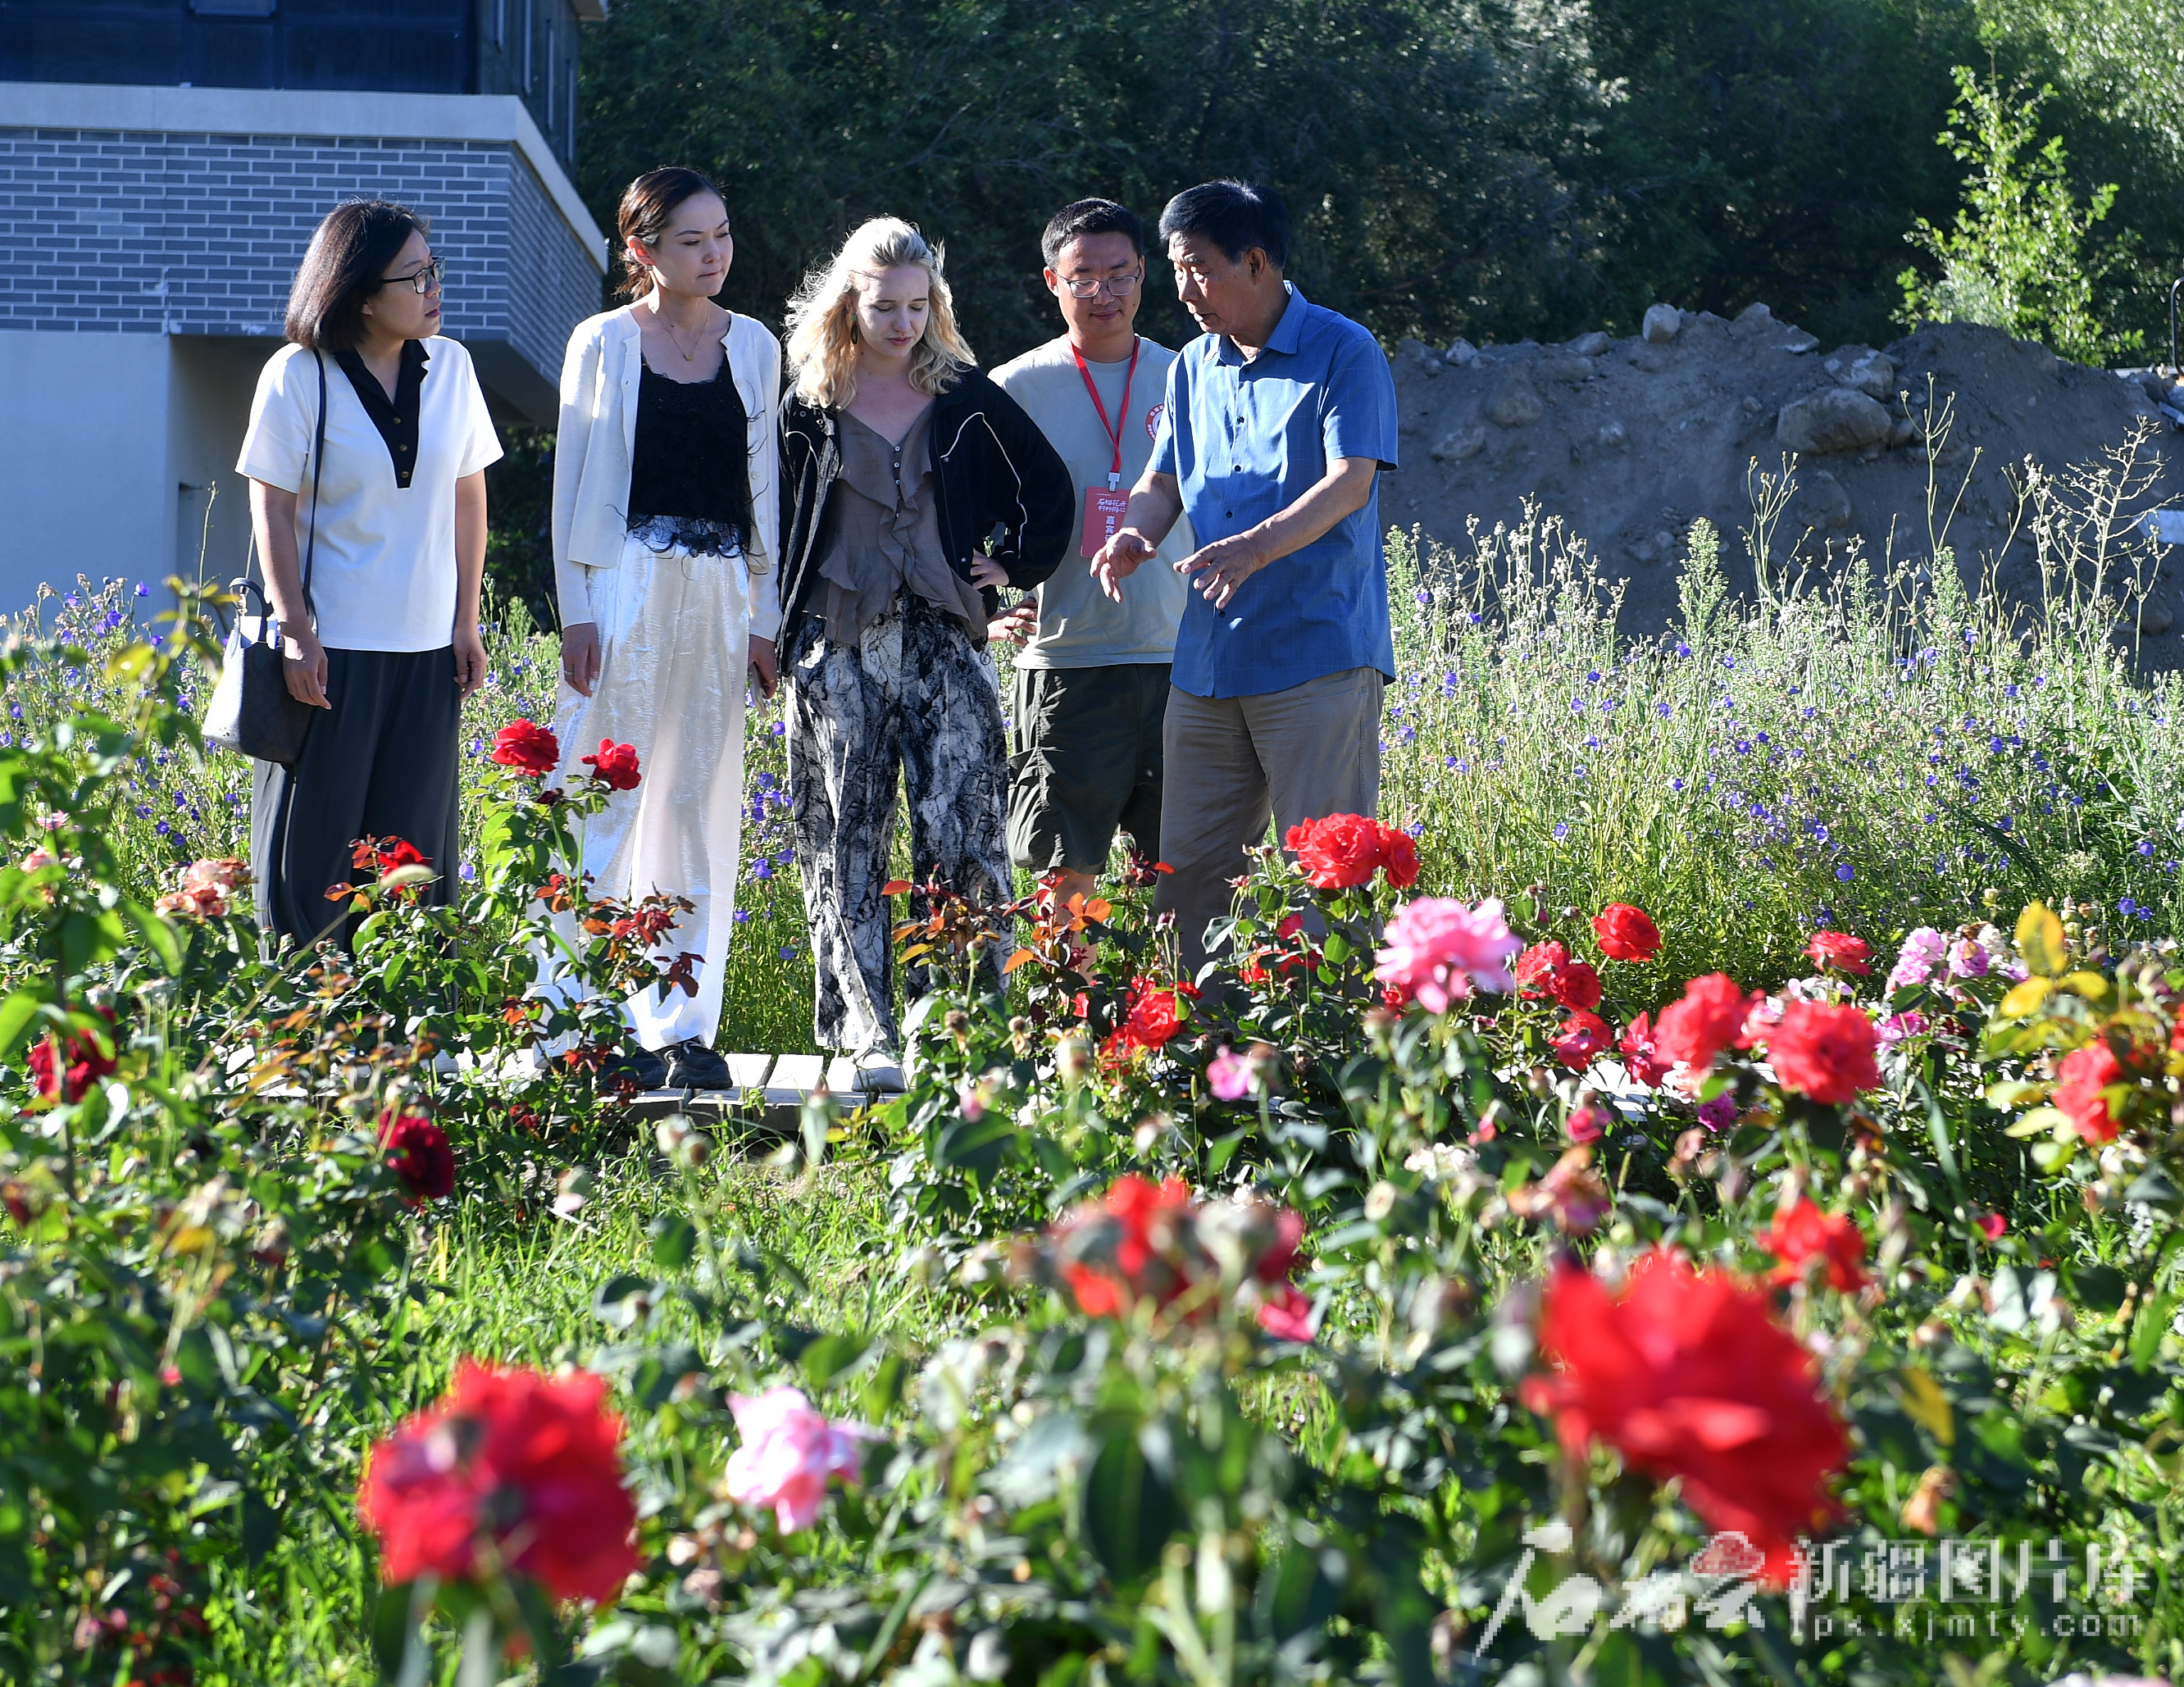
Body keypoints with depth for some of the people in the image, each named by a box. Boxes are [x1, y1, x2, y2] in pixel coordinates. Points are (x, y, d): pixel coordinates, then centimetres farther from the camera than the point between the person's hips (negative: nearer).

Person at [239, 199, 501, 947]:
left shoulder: (449, 366, 4)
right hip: (333, 643, -4)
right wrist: (297, 631, -13)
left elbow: (468, 495, 10)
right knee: (314, 839, 2)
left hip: (427, 647, 4)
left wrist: (466, 621, 7)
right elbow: (273, 511, -7)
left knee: (415, 854, 7)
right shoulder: (298, 375, -7)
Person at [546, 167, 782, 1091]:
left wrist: (764, 616, 10)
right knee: (606, 803, -5)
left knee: (698, 807, 4)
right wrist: (576, 612, -5)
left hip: (720, 593, 3)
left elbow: (761, 485, 14)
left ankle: (682, 1026, 9)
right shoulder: (604, 343, 2)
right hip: (626, 587, -3)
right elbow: (573, 480, 2)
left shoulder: (753, 347, 11)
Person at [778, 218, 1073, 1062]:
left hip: (943, 640, 0)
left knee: (960, 834, -10)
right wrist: (780, 640, 6)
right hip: (840, 644, 1)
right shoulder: (812, 407, 7)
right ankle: (866, 1030, 1)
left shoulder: (965, 396, 7)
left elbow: (1048, 486, 17)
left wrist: (1015, 564, 9)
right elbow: (780, 528, 12)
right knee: (847, 842, -1)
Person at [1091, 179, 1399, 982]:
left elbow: (1350, 482, -15)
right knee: (1188, 869, 7)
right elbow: (1165, 478, 19)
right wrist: (1137, 532, -4)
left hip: (1317, 653, -7)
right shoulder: (1195, 366, 15)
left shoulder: (1344, 352, -5)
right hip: (1208, 659, 7)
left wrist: (1259, 545, -30)